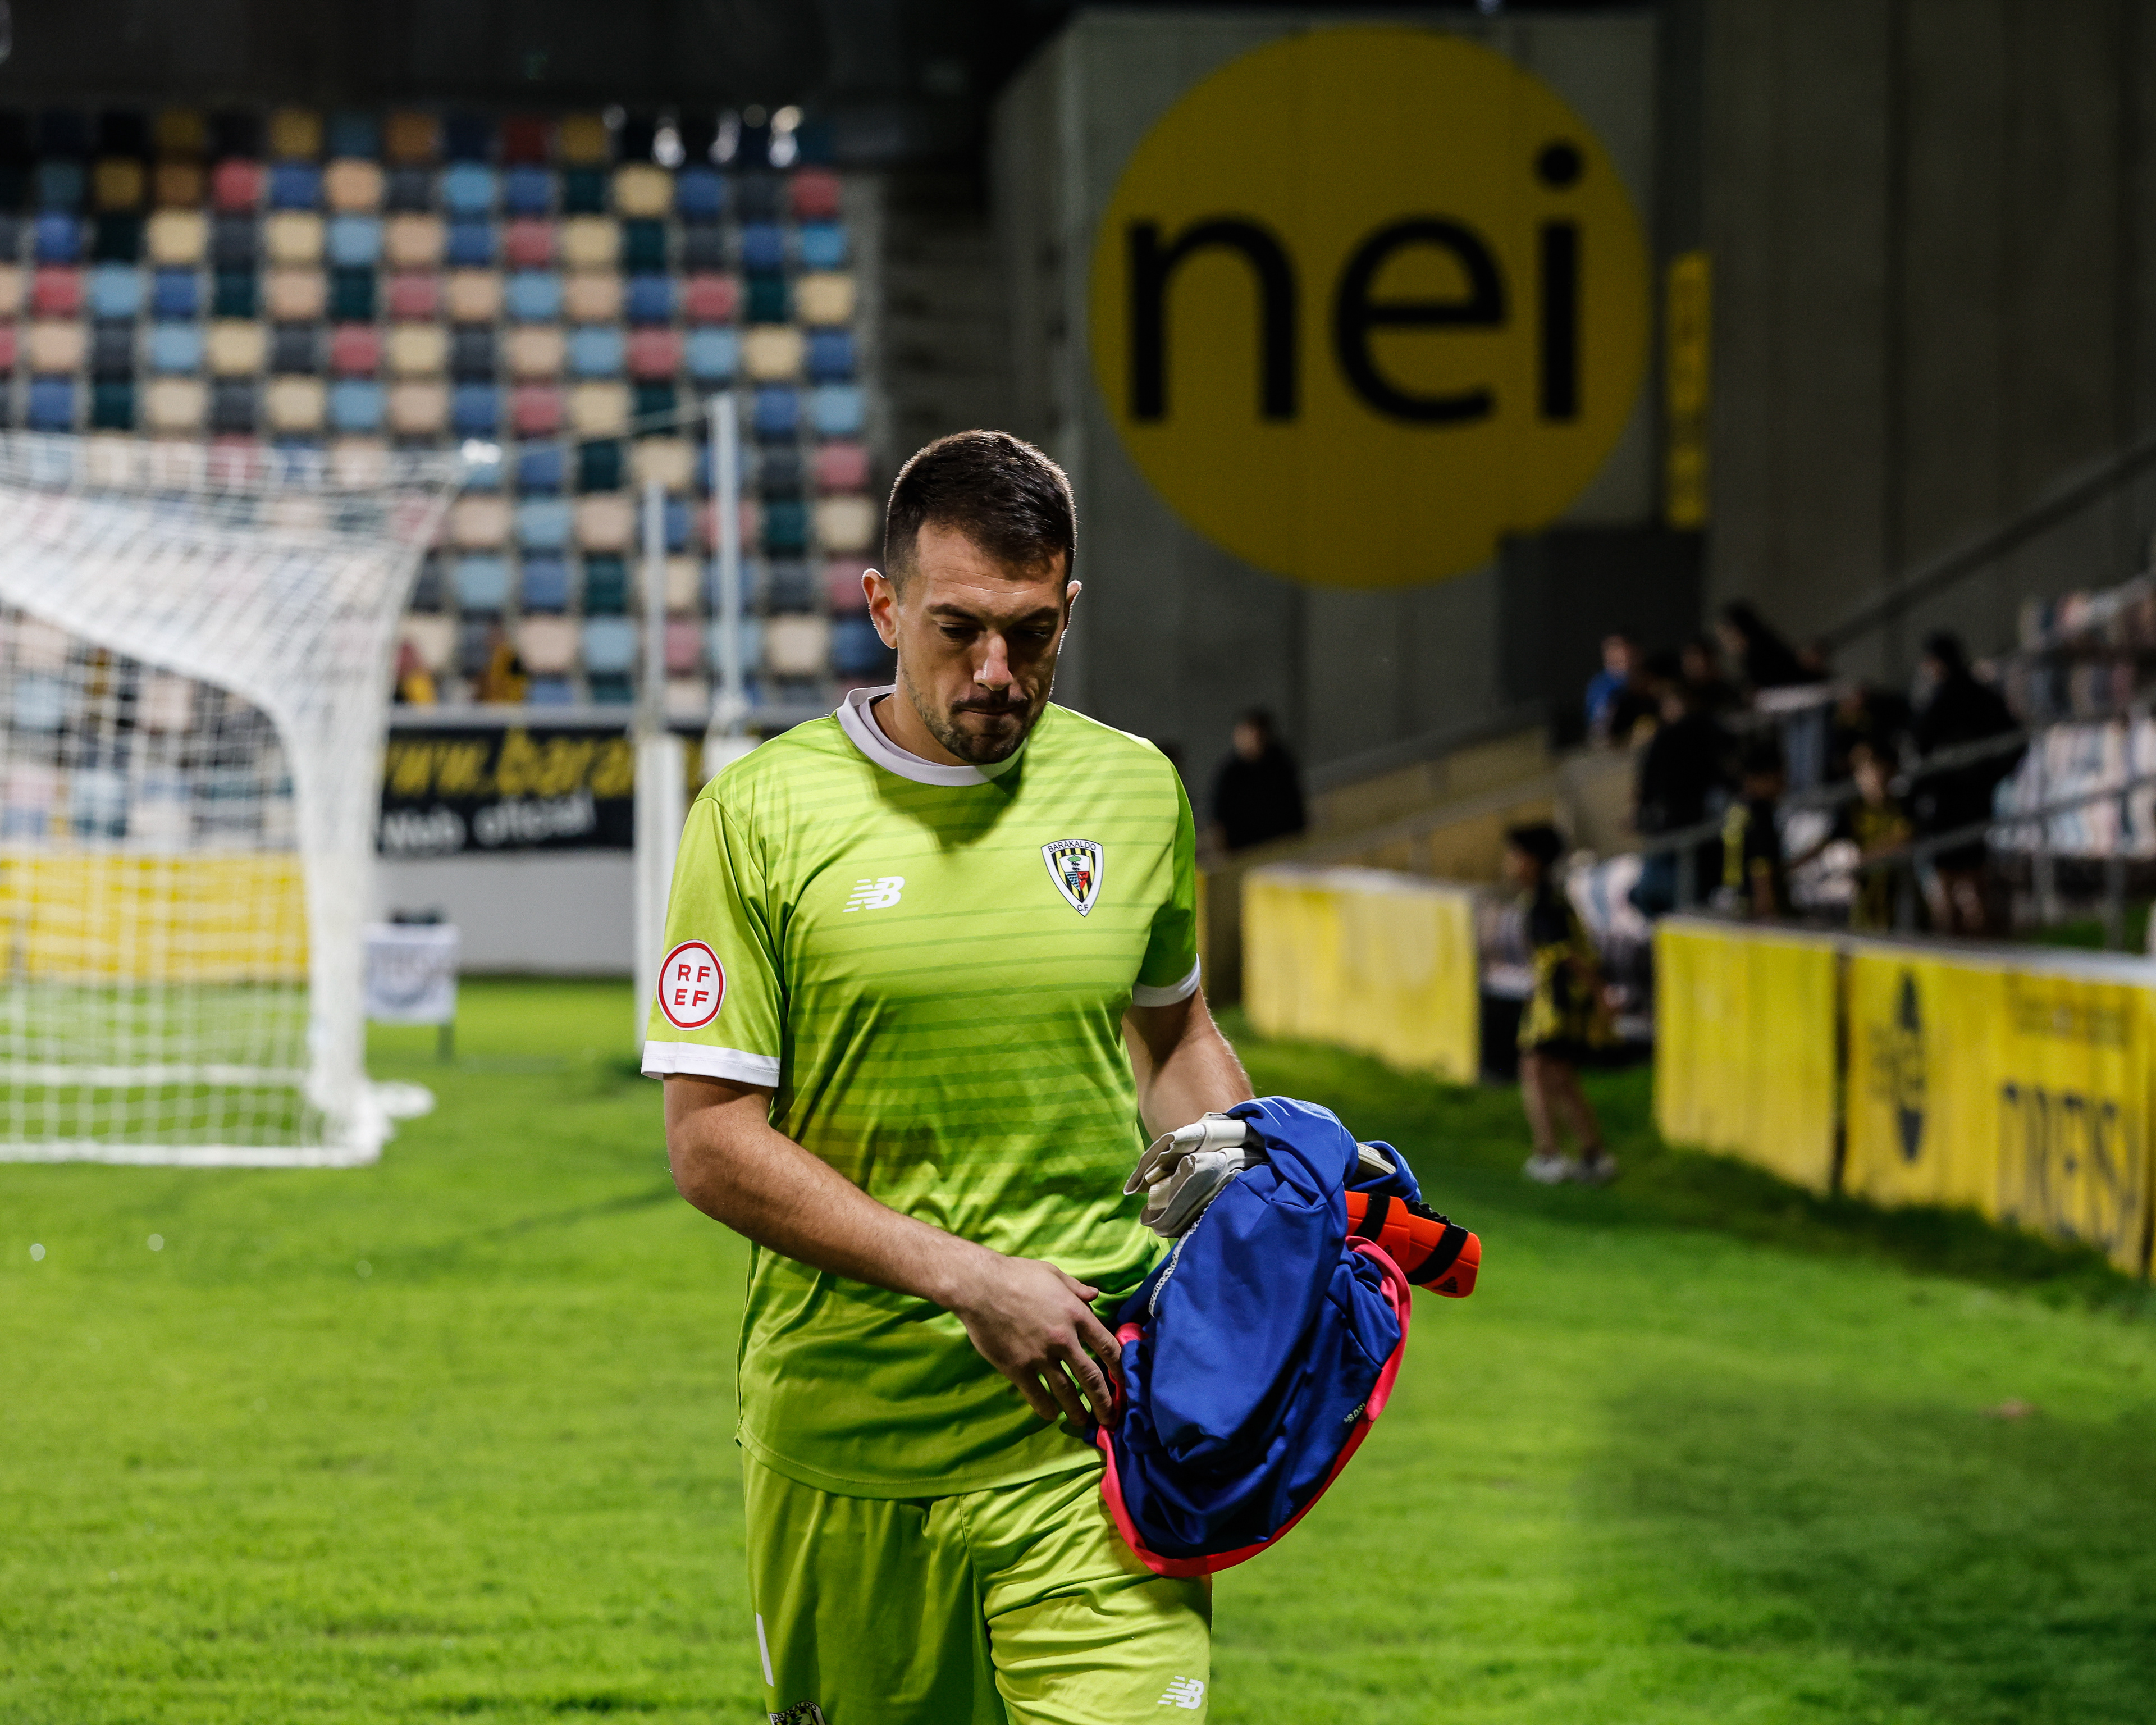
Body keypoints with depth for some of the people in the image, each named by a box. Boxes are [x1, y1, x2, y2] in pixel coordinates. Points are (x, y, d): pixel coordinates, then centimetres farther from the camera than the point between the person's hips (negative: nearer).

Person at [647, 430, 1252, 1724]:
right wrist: (967, 1279, -15)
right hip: (845, 1439, -1)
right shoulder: (763, 814, -5)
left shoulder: (1137, 792, 6)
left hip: (1091, 1436, 1)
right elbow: (711, 1142, -8)